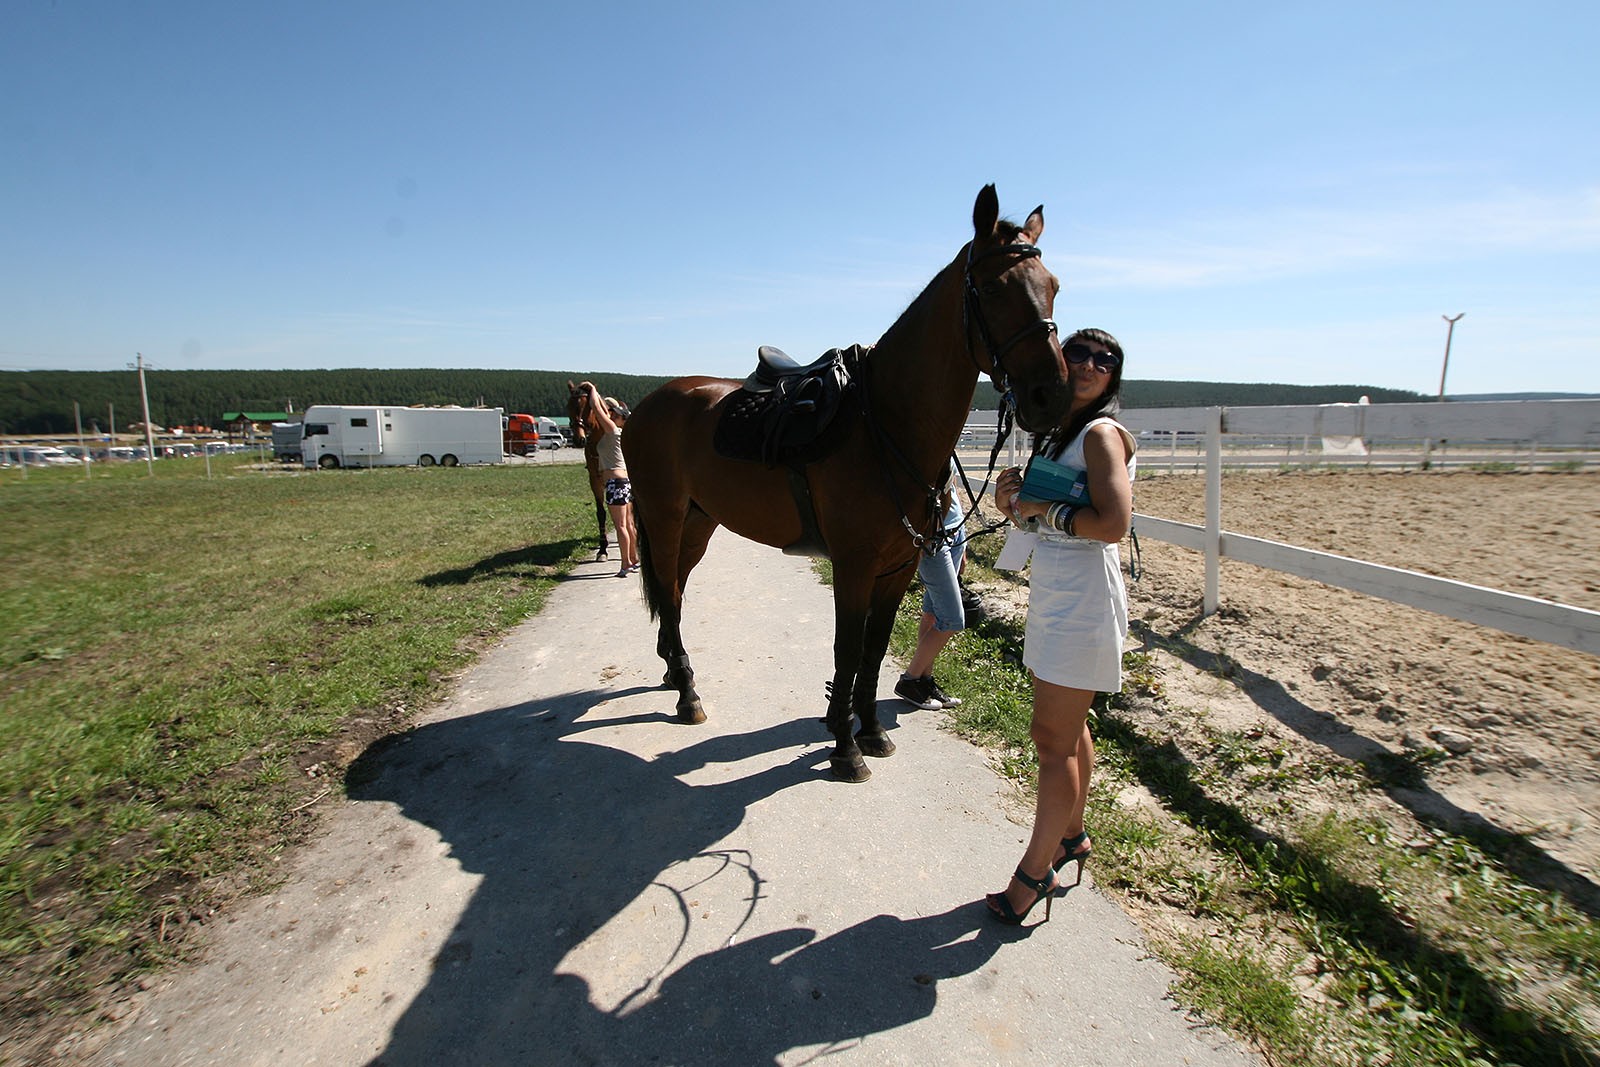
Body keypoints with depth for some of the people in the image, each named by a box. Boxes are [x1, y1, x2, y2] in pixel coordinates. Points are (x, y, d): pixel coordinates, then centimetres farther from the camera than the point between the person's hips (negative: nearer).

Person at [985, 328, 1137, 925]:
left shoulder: (1102, 434, -12)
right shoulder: (1057, 434, 14)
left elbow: (1113, 524, -24)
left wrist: (1040, 508, -15)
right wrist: (1012, 499, 0)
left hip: (1083, 601, -9)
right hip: (1051, 593, 9)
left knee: (1052, 737, -2)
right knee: (1067, 728, 19)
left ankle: (1036, 871, 12)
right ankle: (1072, 835, 36)